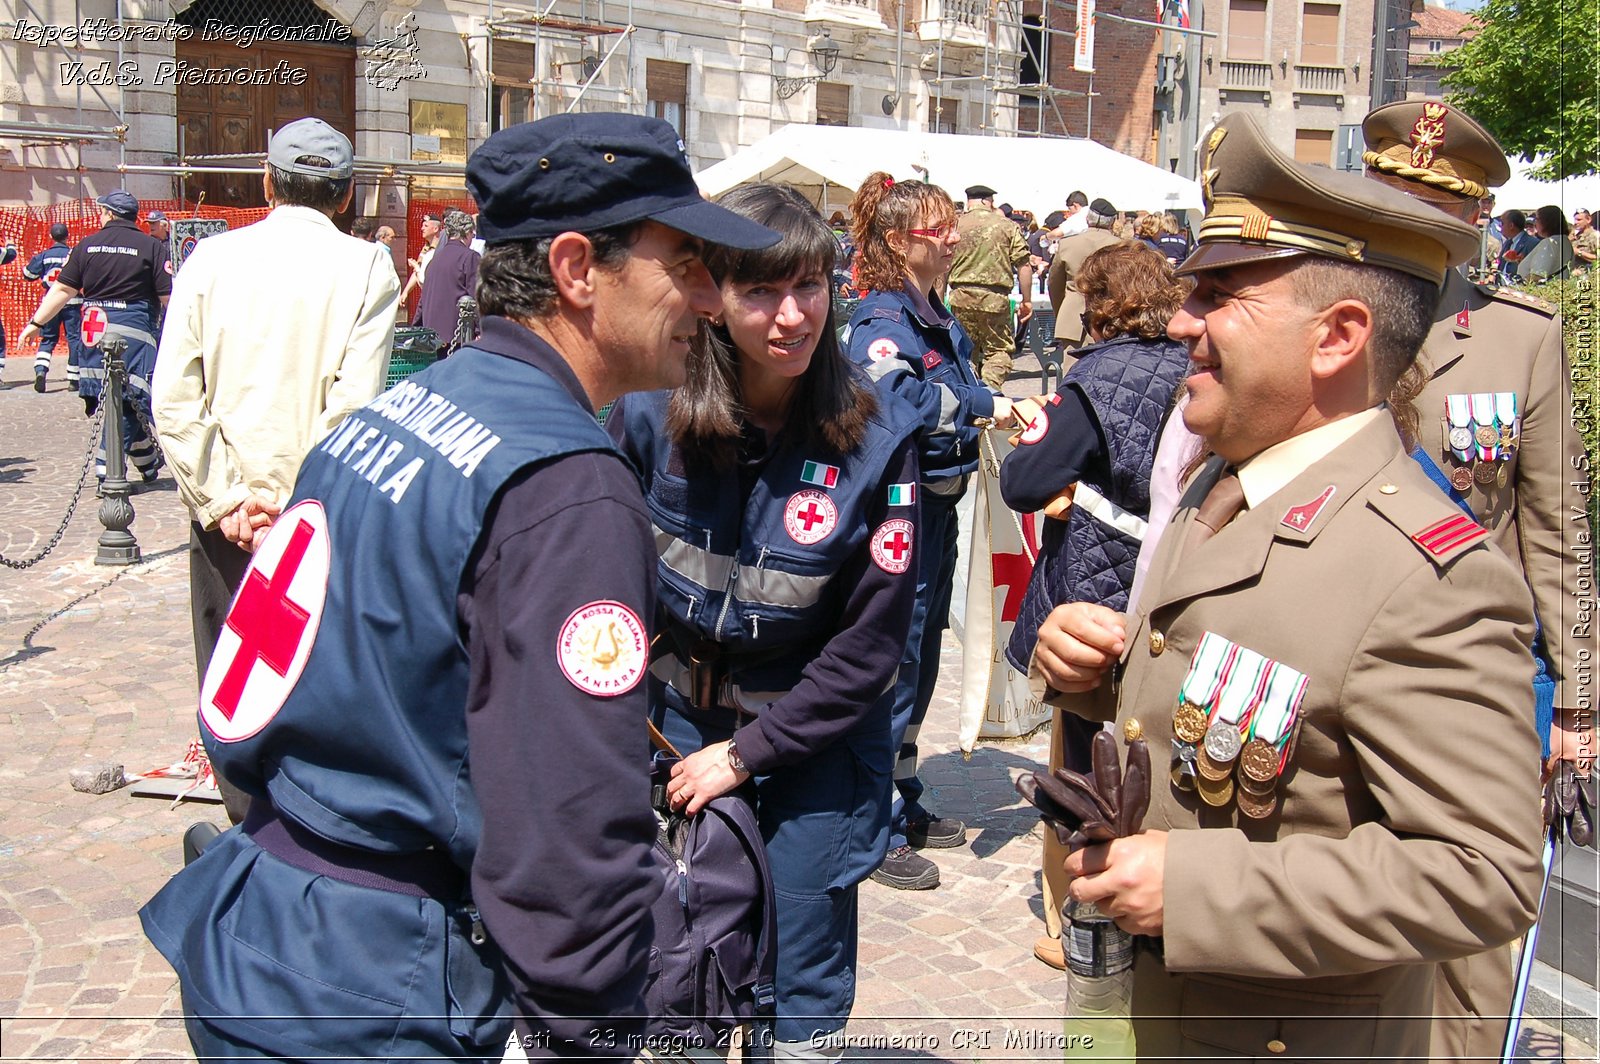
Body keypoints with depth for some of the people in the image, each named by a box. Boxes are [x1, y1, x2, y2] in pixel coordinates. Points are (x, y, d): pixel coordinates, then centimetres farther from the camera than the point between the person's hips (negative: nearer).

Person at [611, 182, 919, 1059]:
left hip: (815, 735, -2)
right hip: (679, 713, 2)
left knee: (804, 988, 7)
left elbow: (870, 642, -13)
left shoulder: (876, 438, -17)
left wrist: (747, 753, -12)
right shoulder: (652, 412, -12)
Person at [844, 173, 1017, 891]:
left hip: (936, 507, 9)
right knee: (892, 666, -2)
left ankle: (903, 802, 33)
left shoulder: (940, 320, 12)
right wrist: (980, 404, -29)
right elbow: (894, 396, -35)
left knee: (920, 662, 18)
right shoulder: (881, 322, -16)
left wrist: (1004, 410, 9)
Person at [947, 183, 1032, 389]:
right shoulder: (1007, 225, 3)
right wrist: (1026, 301, 7)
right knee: (999, 349, 6)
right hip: (995, 297, -2)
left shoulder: (955, 226, 5)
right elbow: (1023, 266, -1)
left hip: (961, 296, 2)